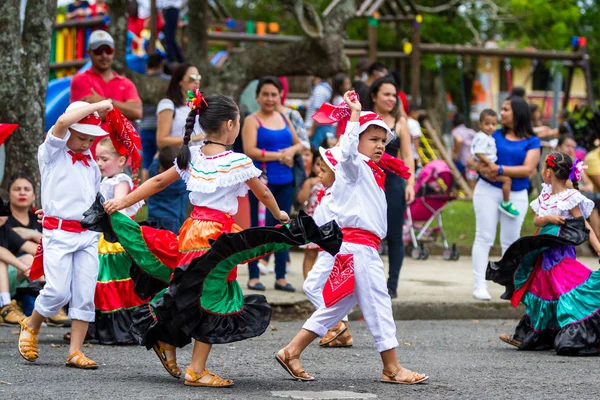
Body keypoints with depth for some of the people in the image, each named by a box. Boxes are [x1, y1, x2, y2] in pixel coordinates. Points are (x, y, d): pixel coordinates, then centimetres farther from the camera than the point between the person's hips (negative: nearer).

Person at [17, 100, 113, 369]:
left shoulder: (91, 164, 18)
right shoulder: (52, 153, 0)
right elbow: (62, 122, -18)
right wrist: (97, 106, -12)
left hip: (88, 235, 5)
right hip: (59, 232, -5)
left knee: (85, 294, -2)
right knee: (58, 291, -13)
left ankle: (75, 352, 3)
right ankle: (31, 327, 14)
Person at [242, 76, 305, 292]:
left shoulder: (285, 119, 14)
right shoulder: (252, 120, -3)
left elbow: (299, 144, 21)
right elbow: (250, 151, -13)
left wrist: (292, 150, -3)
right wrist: (279, 155, -12)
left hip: (285, 181, 5)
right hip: (262, 181, -5)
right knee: (259, 228, -2)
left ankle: (281, 277, 12)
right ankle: (254, 276, 4)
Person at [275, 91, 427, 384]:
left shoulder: (371, 173, 22)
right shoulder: (354, 166, -7)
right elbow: (347, 150, -29)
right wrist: (355, 113, -30)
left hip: (363, 247, 10)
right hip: (358, 247, -10)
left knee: (339, 305, 11)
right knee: (378, 305, -4)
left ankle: (292, 352, 11)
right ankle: (392, 368, 2)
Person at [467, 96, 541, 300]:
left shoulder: (532, 142, 1)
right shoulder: (495, 135, 5)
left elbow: (528, 169, -12)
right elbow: (472, 160, 4)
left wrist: (499, 169, -21)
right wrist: (479, 166, -19)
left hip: (516, 195, 0)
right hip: (488, 190, 0)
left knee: (511, 241, 8)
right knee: (484, 238, -2)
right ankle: (479, 286, -2)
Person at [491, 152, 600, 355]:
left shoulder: (570, 198, -12)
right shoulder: (545, 194, 9)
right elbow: (536, 220, 5)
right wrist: (548, 218, -17)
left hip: (562, 253, -8)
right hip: (544, 253, 8)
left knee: (567, 295, -13)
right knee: (540, 293, 17)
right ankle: (528, 338, 27)